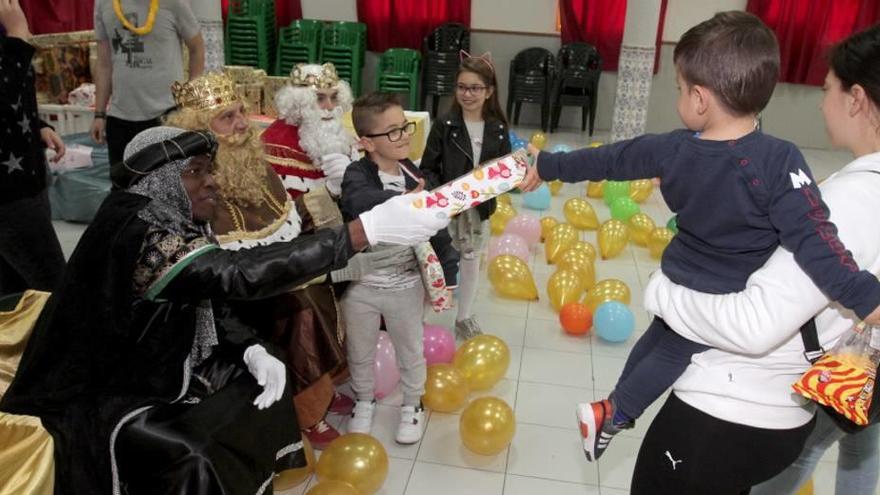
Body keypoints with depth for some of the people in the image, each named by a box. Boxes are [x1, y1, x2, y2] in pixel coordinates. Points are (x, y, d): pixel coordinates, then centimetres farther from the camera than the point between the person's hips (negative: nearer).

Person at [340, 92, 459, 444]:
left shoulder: (415, 176, -5)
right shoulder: (357, 175, -17)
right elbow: (360, 201, -42)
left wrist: (446, 270, 1)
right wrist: (405, 201, -55)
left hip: (406, 285, 2)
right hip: (360, 285, -2)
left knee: (411, 352, 20)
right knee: (360, 353, 20)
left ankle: (413, 404, 45)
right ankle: (364, 400, 47)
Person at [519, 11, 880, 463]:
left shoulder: (672, 150, -15)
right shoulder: (779, 161, -27)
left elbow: (606, 159, -4)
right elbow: (813, 239, -32)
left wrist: (547, 165, 10)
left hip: (680, 284, 4)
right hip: (735, 305, -3)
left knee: (656, 340, 29)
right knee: (673, 354, 18)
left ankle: (614, 408, 49)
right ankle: (613, 414, 35)